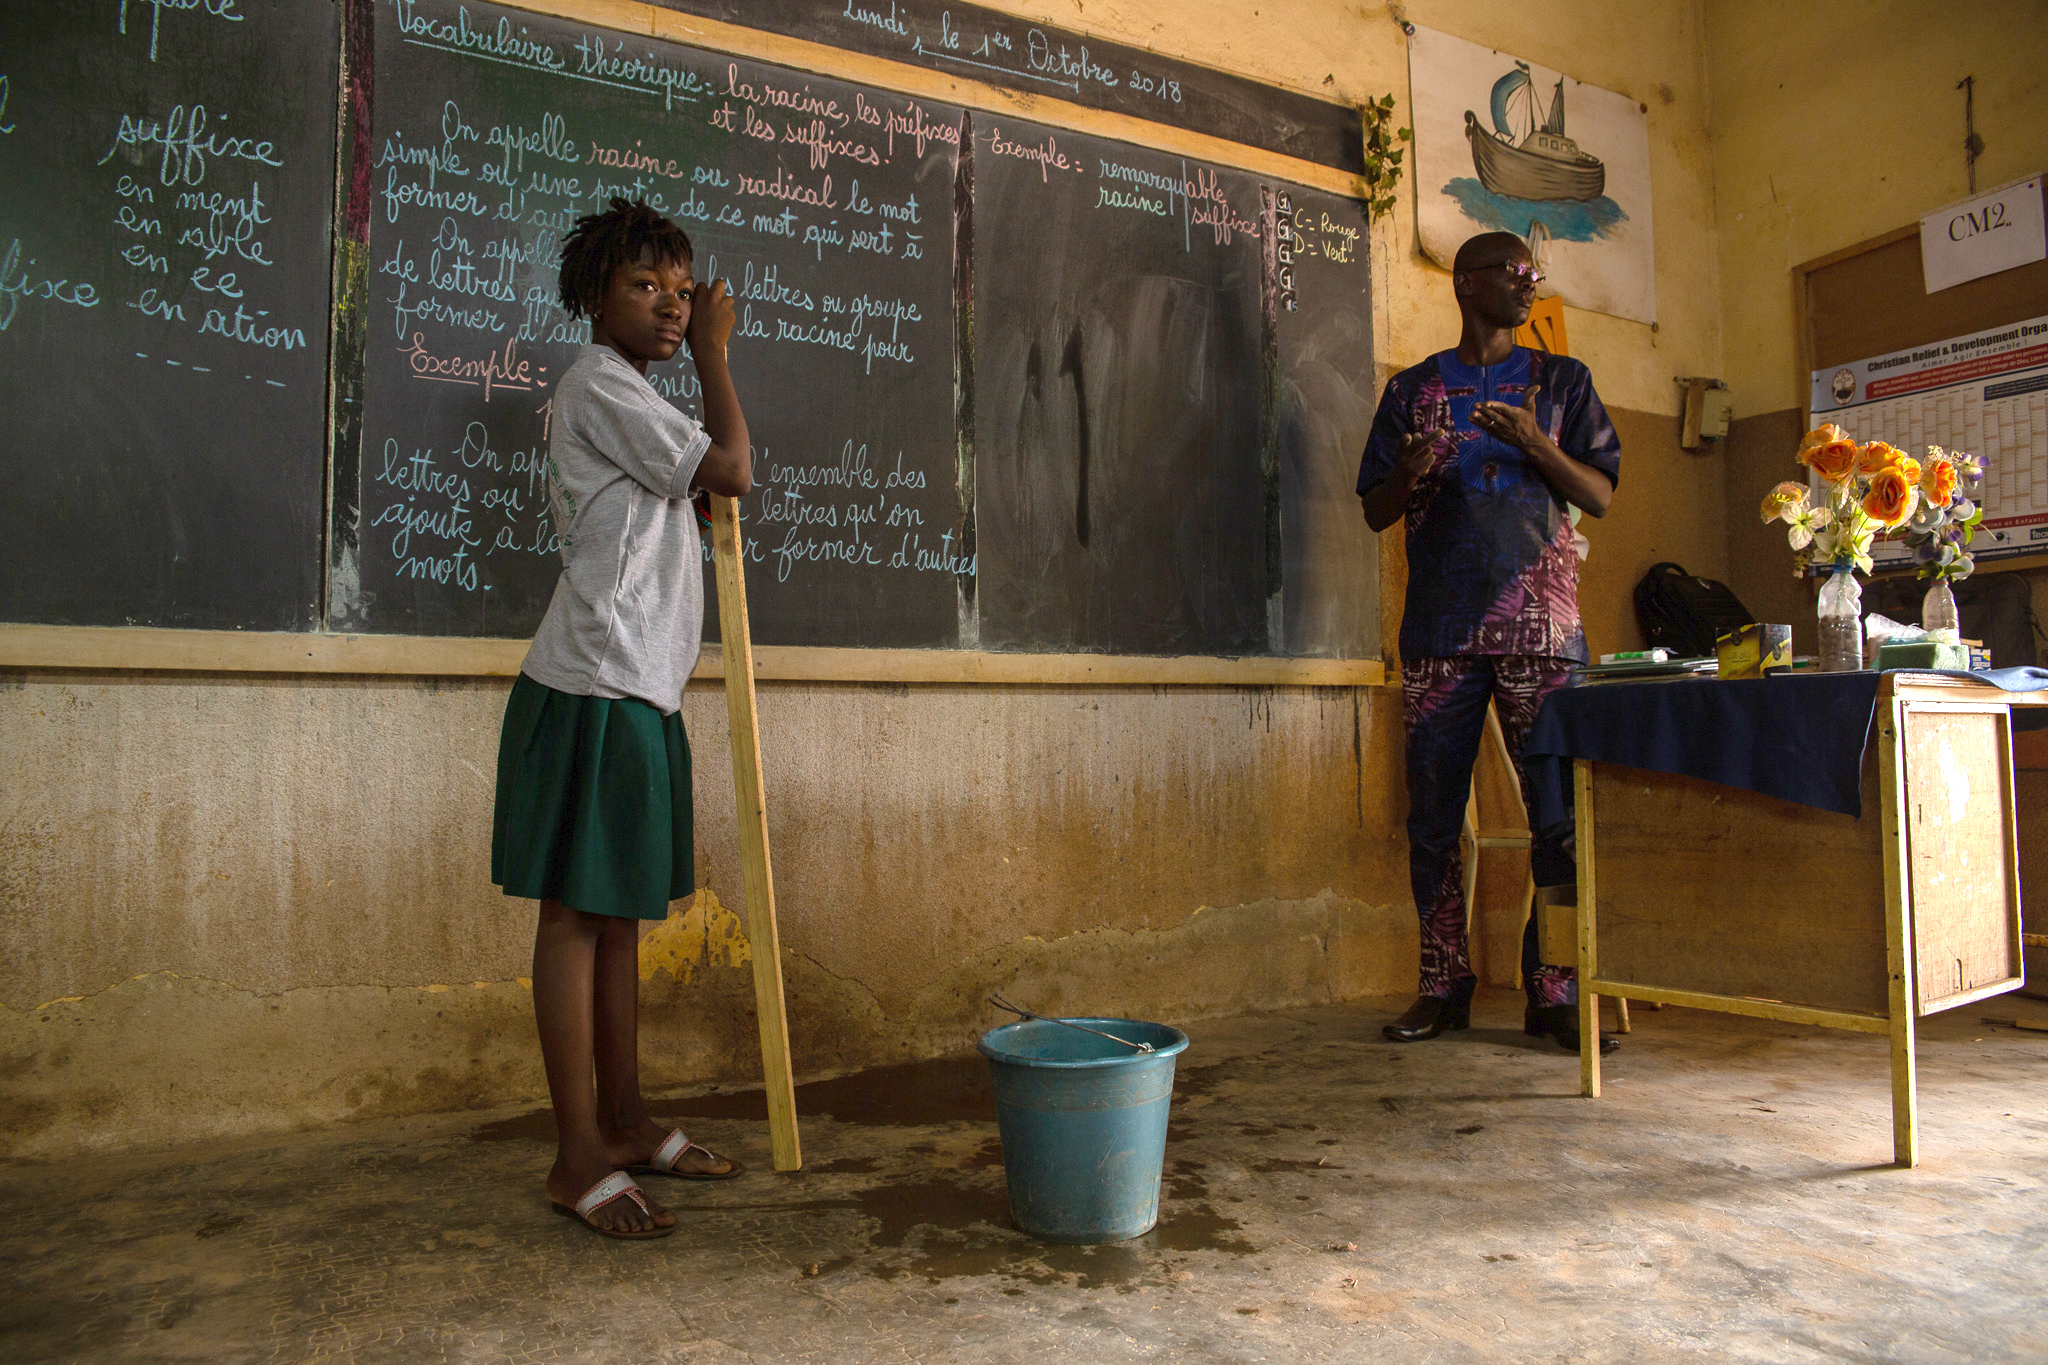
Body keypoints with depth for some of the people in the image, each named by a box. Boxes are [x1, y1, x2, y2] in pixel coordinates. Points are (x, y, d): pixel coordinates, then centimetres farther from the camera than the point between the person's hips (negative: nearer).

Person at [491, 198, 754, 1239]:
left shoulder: (626, 393, 23)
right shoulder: (598, 382, -7)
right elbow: (731, 468, -12)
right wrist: (713, 353, 2)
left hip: (636, 688, 10)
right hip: (595, 687, -10)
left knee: (618, 913, 12)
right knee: (577, 913, -4)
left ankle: (626, 1124, 22)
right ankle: (579, 1157, 4)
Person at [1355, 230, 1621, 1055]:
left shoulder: (1561, 381, 16)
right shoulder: (1412, 389, 15)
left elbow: (1600, 495, 8)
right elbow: (1376, 513, 13)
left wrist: (1533, 442, -9)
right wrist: (1408, 475, -9)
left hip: (1539, 623, 0)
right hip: (1440, 629, 0)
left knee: (1559, 809, -4)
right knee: (1433, 815, 1)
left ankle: (1553, 994, 4)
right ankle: (1444, 988, 11)